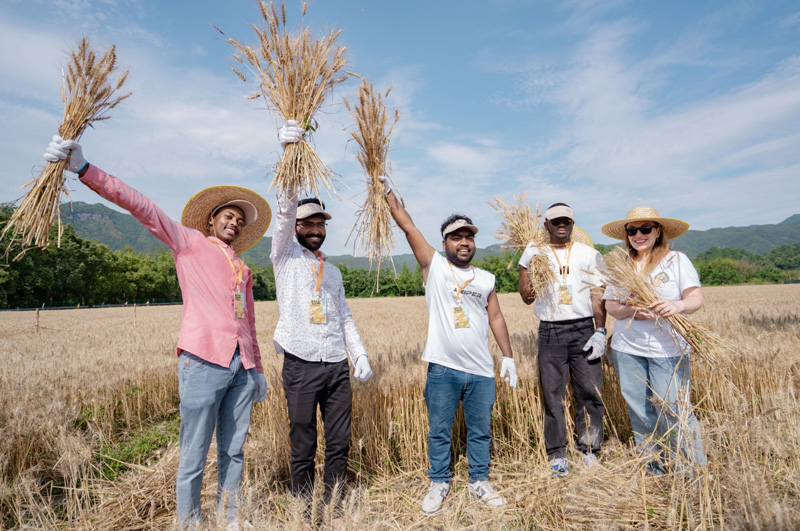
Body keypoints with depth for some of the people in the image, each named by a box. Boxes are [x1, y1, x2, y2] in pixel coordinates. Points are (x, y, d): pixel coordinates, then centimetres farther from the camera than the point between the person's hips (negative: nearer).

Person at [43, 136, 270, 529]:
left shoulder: (243, 271, 23)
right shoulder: (188, 242, 11)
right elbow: (140, 206, -1)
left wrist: (258, 368, 23)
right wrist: (84, 169, -10)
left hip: (241, 367, 5)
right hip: (203, 360, -5)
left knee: (233, 451, 12)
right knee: (193, 456, 1)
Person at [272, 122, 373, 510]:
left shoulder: (332, 270, 18)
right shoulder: (285, 255, 4)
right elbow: (285, 210, -11)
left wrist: (360, 355, 7)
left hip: (337, 365, 4)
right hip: (301, 365, -4)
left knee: (339, 444, 10)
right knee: (303, 447, 6)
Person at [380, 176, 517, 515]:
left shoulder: (486, 279, 10)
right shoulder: (433, 266, 1)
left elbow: (496, 318, 11)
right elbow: (407, 226, -3)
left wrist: (508, 356, 6)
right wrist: (388, 190, -4)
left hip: (481, 371, 3)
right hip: (443, 369, -2)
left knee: (480, 430, 15)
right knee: (439, 431, 11)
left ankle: (479, 482, 35)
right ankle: (438, 483, 30)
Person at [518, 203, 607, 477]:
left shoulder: (588, 254, 9)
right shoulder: (534, 254, 8)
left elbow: (598, 296, 5)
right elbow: (527, 298, 4)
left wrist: (600, 332, -4)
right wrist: (527, 264, -6)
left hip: (584, 328, 0)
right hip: (550, 332, 0)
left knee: (590, 391, 2)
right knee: (552, 394, 4)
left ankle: (589, 449, 20)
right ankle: (557, 454, 16)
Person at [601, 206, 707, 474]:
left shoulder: (677, 260, 2)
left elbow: (696, 297, -7)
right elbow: (610, 304, 4)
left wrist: (678, 305, -29)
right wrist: (629, 311, -17)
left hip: (668, 349, -3)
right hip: (627, 349, 3)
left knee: (673, 409, -5)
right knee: (639, 411, 10)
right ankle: (655, 468, 28)